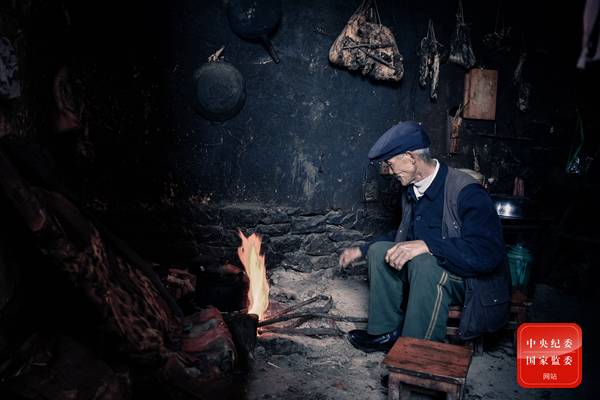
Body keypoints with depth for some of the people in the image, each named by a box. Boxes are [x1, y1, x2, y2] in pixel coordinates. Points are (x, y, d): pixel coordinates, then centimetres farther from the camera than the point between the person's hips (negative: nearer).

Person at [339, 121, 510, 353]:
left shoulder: (466, 192, -23)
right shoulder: (413, 190, 4)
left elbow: (488, 253, -33)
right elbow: (406, 236, 20)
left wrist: (426, 246, -38)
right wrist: (362, 251, 19)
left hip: (474, 284, -8)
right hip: (431, 273, 8)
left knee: (423, 262, -35)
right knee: (380, 250, -7)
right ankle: (387, 333, 0)